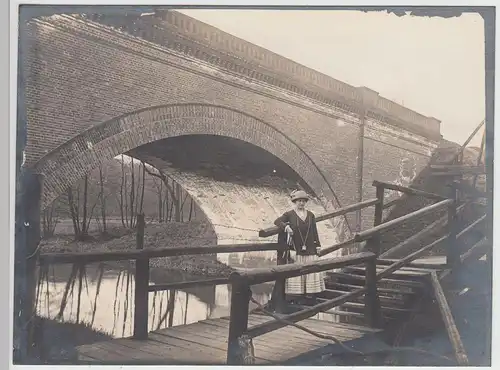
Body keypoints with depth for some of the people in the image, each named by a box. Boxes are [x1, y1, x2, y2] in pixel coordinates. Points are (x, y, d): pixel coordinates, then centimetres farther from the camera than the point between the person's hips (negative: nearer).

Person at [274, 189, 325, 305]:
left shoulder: (311, 215, 12)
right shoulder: (289, 214, 2)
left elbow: (315, 232, 13)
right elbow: (277, 221, -7)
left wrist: (317, 246, 8)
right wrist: (286, 226, -24)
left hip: (310, 250, 3)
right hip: (296, 251, -3)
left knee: (312, 273, 0)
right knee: (296, 273, -3)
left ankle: (311, 297, 7)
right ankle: (296, 299, 3)